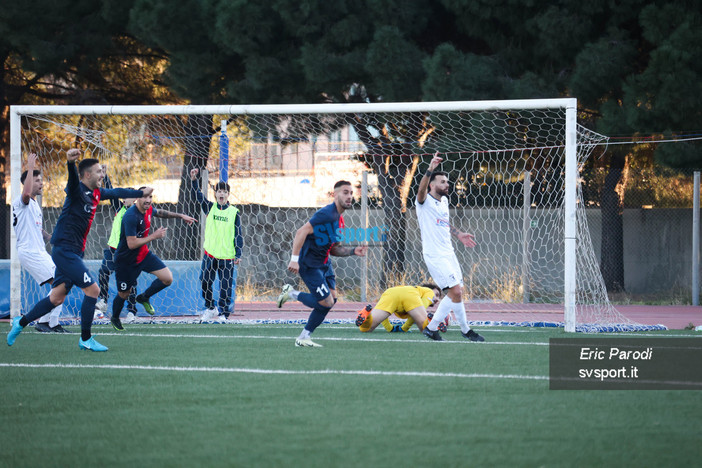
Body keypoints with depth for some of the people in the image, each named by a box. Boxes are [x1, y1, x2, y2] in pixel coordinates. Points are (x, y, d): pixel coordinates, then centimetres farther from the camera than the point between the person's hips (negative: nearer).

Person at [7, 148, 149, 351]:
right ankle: (86, 339, -3)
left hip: (73, 252, 9)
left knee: (57, 297, 12)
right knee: (92, 289, -12)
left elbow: (116, 193, 29)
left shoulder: (96, 193, 11)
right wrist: (70, 162, -59)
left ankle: (21, 322, 25)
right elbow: (73, 178, -37)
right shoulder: (77, 190, -14)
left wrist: (141, 192, 40)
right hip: (64, 249, -9)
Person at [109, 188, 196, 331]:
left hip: (144, 255, 7)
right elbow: (132, 244, -32)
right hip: (126, 260, -7)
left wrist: (180, 216, 25)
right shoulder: (131, 217, -30)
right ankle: (115, 318, 36)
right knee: (124, 294, 6)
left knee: (168, 278, -6)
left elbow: (159, 212, 23)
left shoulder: (148, 210, -3)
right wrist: (154, 236, -27)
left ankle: (144, 298, 19)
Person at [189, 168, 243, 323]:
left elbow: (238, 235, 1)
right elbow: (198, 196, -4)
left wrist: (238, 255, -5)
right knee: (205, 282, 1)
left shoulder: (234, 213, 1)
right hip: (210, 254, 2)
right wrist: (194, 180, -17)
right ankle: (210, 308, 20)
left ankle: (223, 313, 10)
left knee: (226, 286, -1)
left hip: (227, 257, -2)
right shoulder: (210, 208, 7)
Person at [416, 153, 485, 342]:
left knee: (455, 292, 9)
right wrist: (430, 169, -47)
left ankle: (432, 327, 19)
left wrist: (459, 234, 24)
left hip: (448, 253, 9)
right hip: (434, 255, -9)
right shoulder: (425, 201, -10)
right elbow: (421, 189, -33)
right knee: (456, 292, -11)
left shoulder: (444, 201, 14)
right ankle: (465, 330, 4)